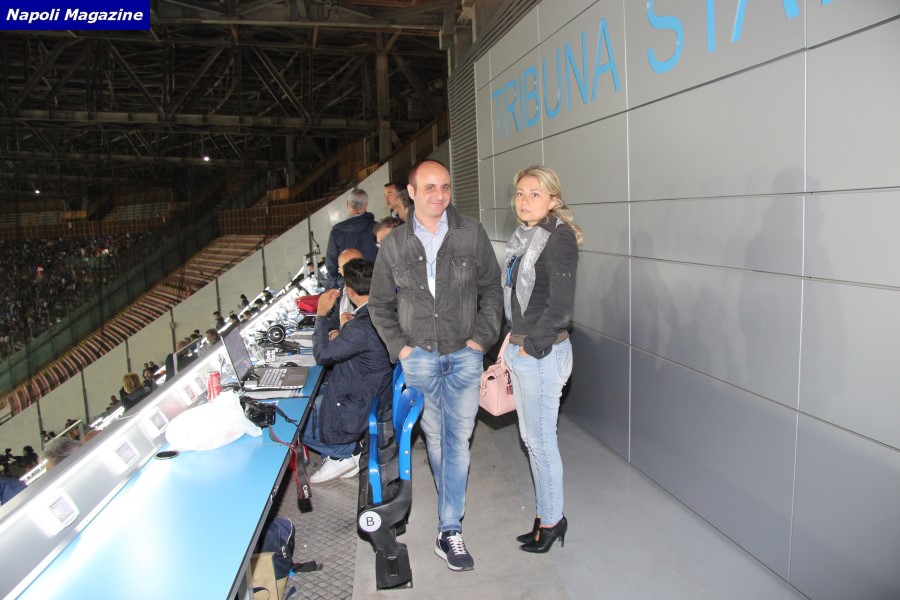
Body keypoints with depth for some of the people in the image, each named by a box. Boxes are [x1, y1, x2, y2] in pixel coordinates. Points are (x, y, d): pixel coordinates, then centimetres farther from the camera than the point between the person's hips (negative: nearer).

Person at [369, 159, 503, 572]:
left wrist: (482, 337, -4)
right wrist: (399, 346, -1)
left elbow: (491, 289, 5)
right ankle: (451, 504, 33)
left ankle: (449, 531, 9)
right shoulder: (394, 245, 1)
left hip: (464, 354, -1)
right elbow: (379, 304, 9)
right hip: (419, 355, 1)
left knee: (458, 438, 1)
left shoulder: (471, 233, -2)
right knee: (434, 436, 12)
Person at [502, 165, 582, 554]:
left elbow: (561, 306, -21)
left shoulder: (559, 238, -15)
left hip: (542, 353, -9)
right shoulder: (524, 238, 12)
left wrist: (533, 346, -15)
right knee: (531, 437, 17)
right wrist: (511, 345, 11)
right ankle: (546, 514, 32)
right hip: (519, 348, 9)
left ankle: (552, 521, 21)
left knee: (541, 439, 2)